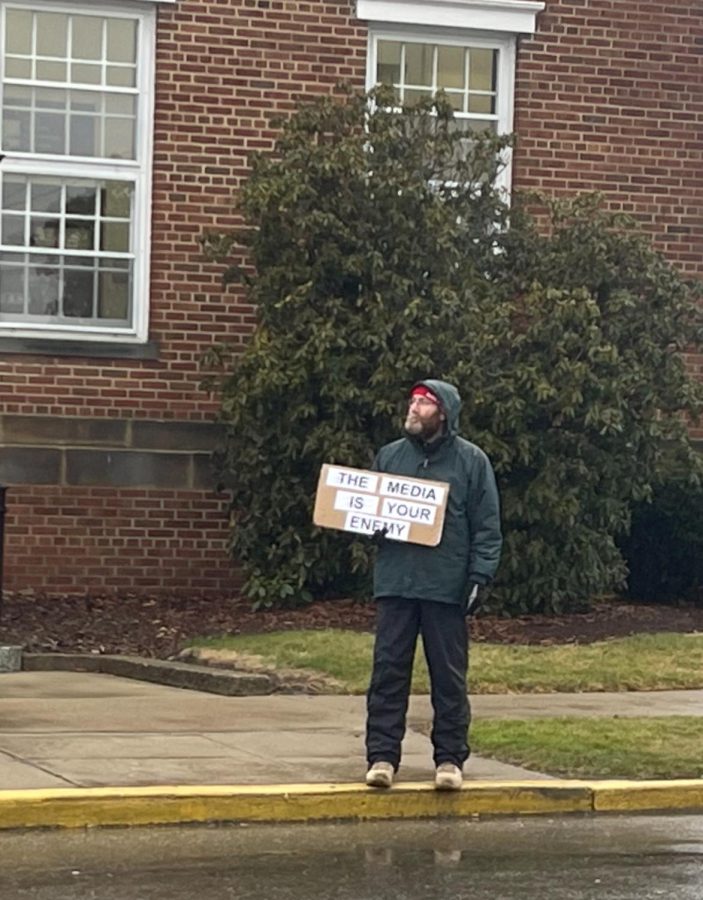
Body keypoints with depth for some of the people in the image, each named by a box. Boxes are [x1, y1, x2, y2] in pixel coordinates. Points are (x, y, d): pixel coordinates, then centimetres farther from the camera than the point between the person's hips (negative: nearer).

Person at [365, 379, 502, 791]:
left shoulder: (471, 460, 3)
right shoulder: (389, 456, 12)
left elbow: (487, 526, 1)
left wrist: (479, 576, -8)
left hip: (447, 587, -2)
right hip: (395, 583, 2)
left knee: (449, 677, 3)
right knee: (389, 672, 1)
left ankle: (451, 758, 11)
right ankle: (382, 756, 6)